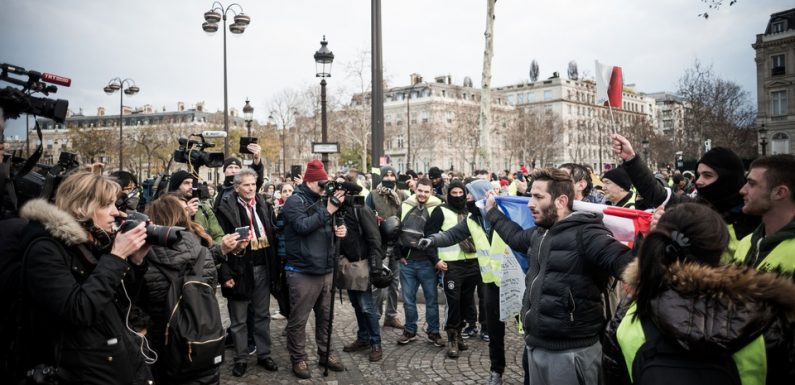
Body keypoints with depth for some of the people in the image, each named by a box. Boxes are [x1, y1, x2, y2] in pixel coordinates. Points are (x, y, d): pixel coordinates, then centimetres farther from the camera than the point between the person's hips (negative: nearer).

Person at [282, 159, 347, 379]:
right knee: (298, 320, 3)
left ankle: (325, 354, 29)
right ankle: (298, 359, 17)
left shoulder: (321, 200, 13)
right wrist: (328, 210, -26)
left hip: (326, 270, 7)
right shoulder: (295, 201, -9)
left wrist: (337, 230, -1)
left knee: (326, 316, 16)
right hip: (303, 272, -7)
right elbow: (303, 226, -24)